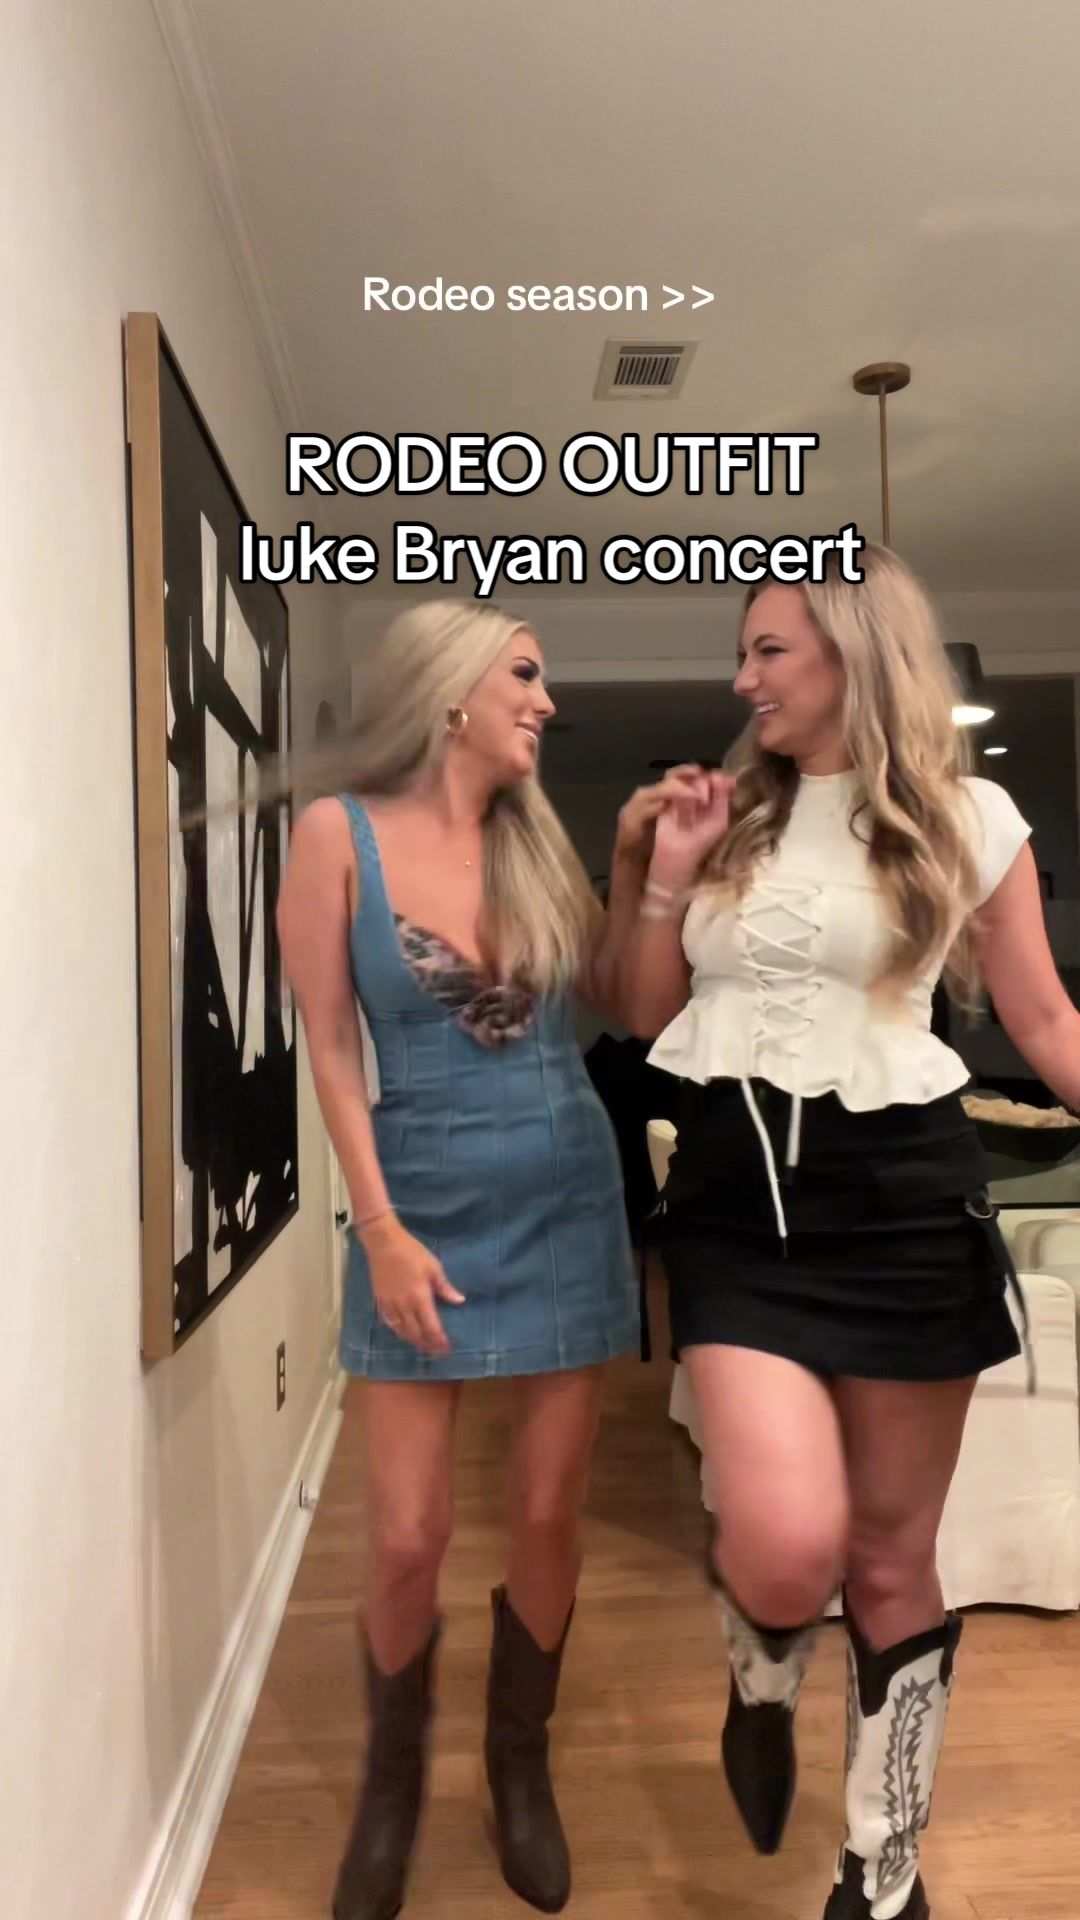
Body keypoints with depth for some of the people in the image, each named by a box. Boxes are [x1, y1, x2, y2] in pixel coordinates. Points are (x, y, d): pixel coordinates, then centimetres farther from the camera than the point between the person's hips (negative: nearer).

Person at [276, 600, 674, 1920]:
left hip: (566, 1203, 3)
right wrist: (381, 1229, -10)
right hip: (425, 1210, -3)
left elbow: (628, 998, 7)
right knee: (408, 1535, 3)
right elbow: (331, 1045, -7)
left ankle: (520, 1765, 37)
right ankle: (392, 1785, 34)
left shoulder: (536, 844, 5)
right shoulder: (339, 830, -6)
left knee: (548, 1513, 10)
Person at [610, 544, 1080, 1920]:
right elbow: (645, 1018, 13)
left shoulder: (967, 819, 1)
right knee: (785, 1539, -15)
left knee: (890, 1558, 10)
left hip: (897, 1194, -1)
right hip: (737, 1197, 2)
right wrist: (664, 879, -1)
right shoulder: (731, 817, 10)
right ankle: (761, 1688, 24)